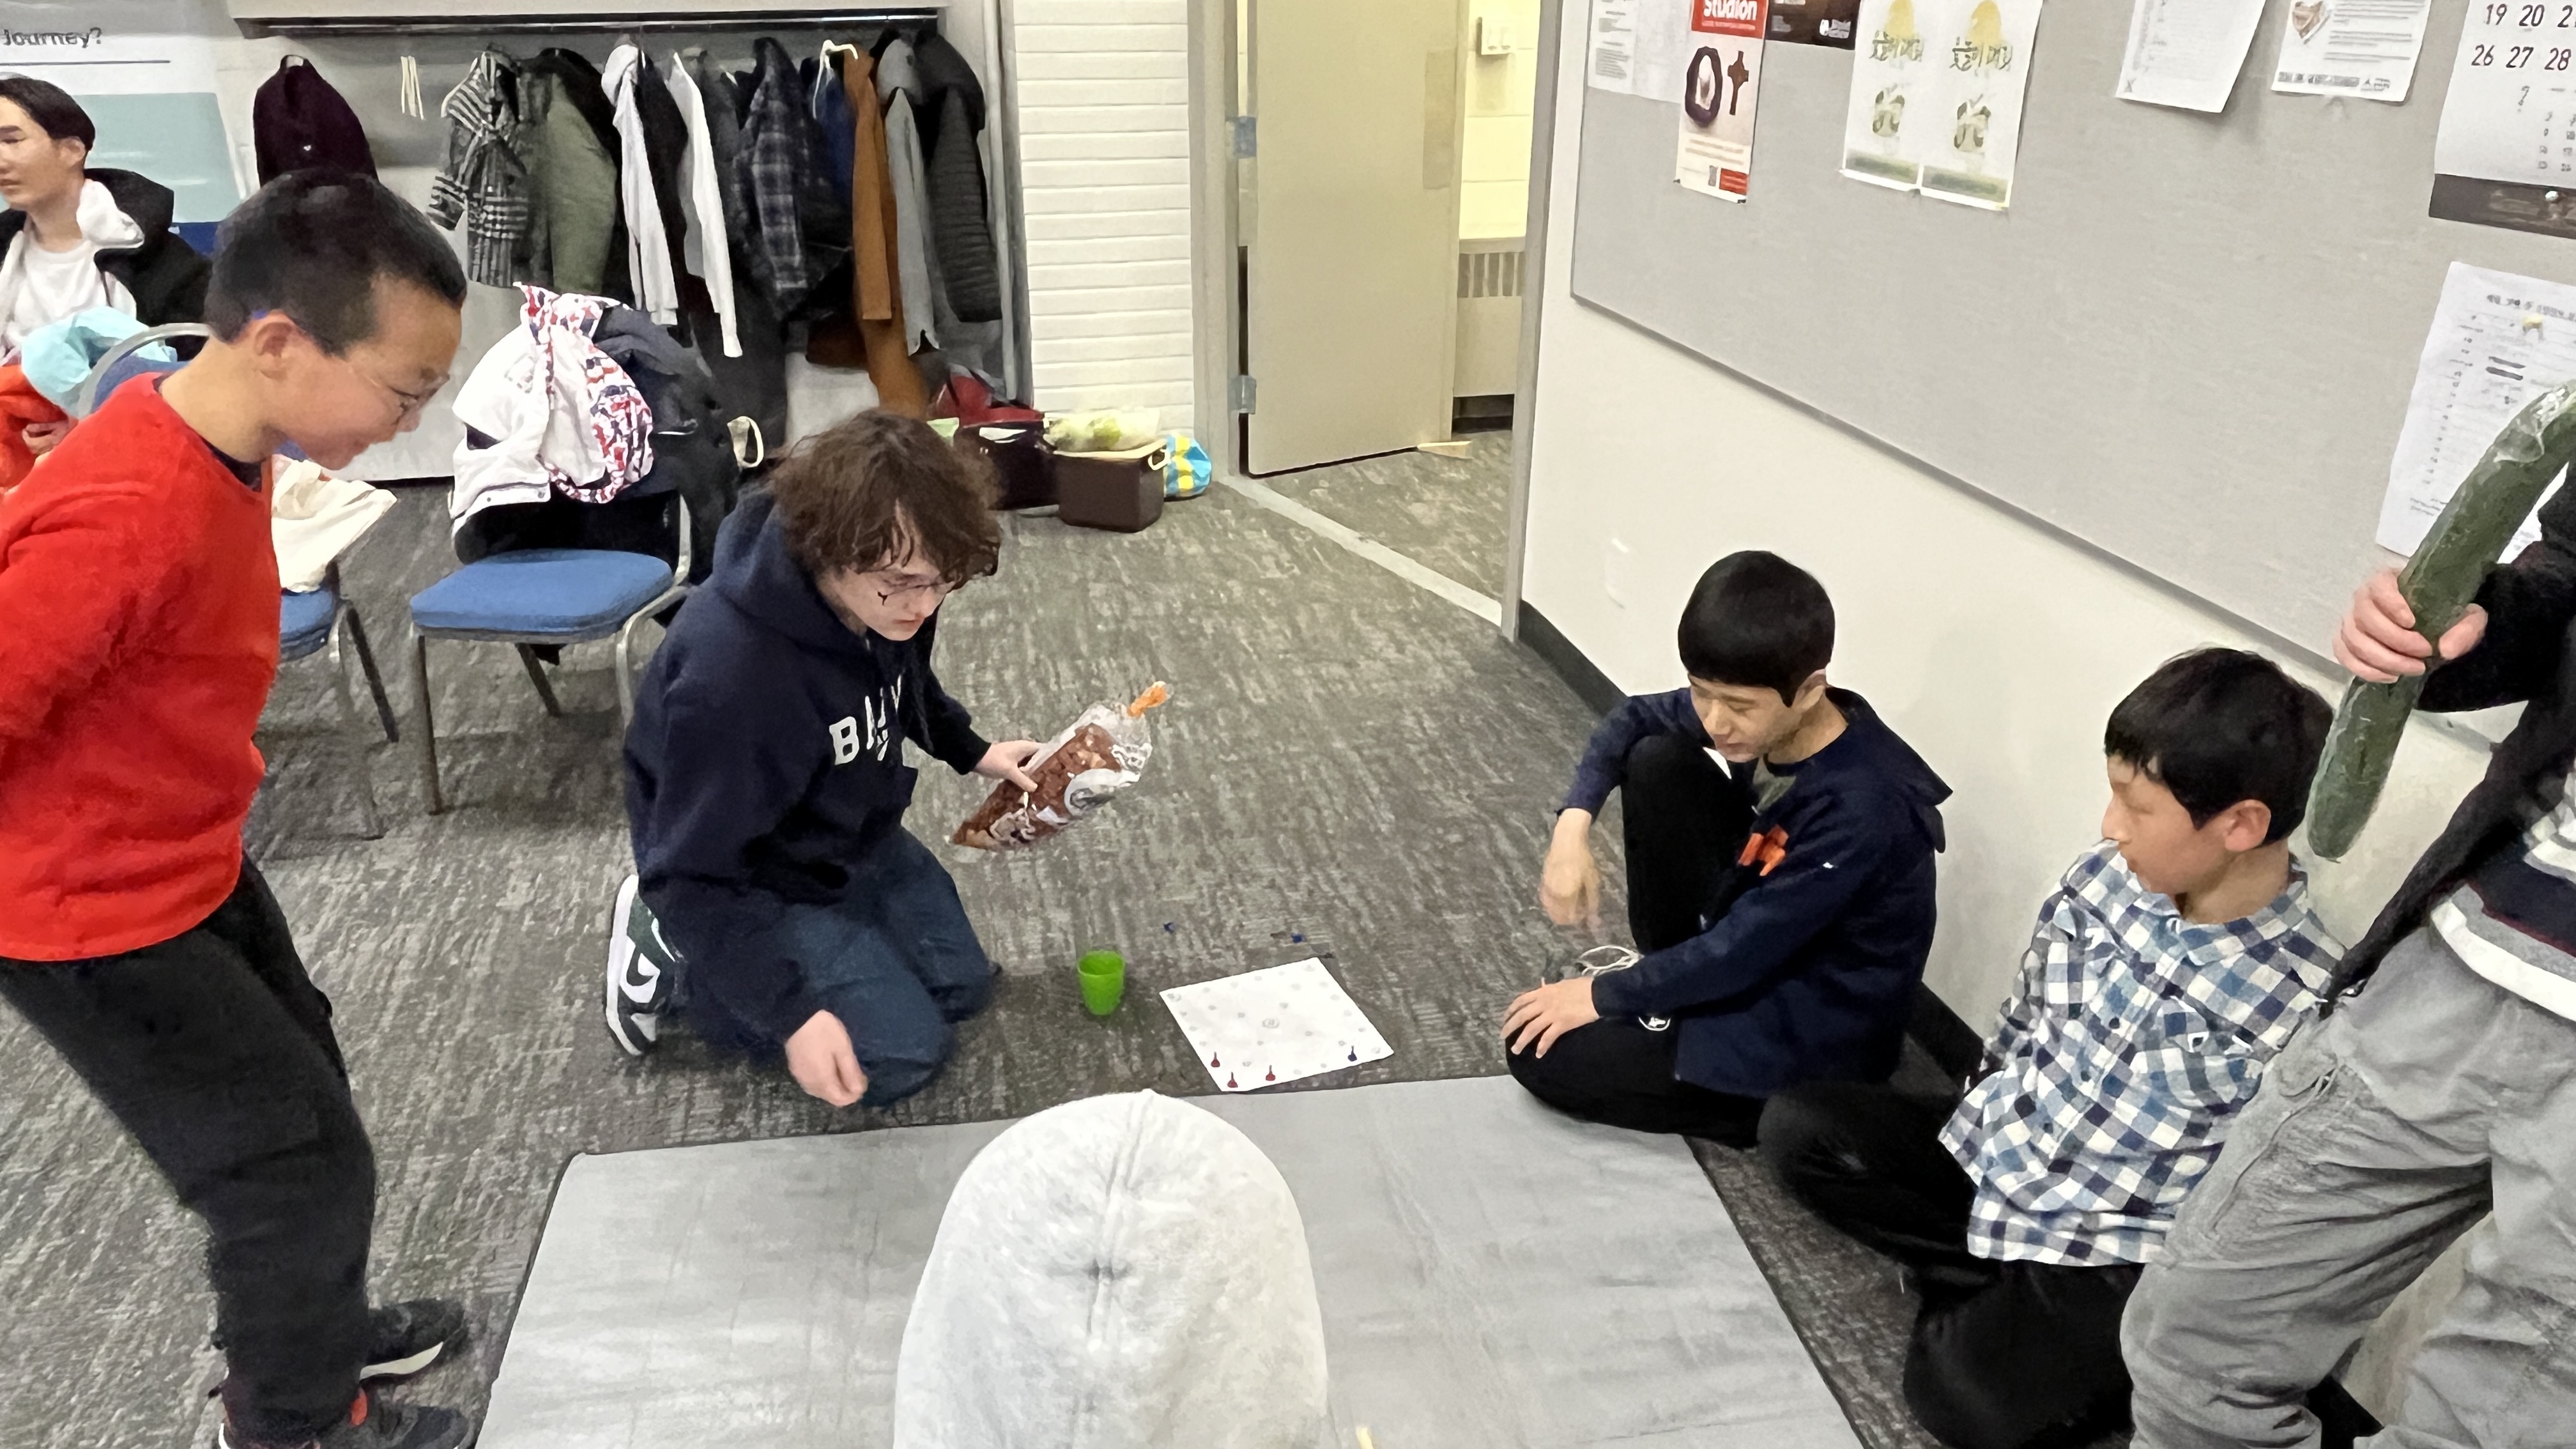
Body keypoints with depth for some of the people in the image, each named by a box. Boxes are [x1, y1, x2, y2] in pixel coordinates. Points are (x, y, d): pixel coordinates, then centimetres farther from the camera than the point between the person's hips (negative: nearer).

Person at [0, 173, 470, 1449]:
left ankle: (314, 1332, 48)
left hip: (193, 862, 9)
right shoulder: (126, 519, -34)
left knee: (300, 1094, 24)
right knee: (302, 1165, 5)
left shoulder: (210, 437, -5)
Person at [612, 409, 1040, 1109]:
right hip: (758, 883, -7)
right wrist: (791, 1013, -33)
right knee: (904, 1052, -9)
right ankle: (670, 956, 5)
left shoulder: (892, 601, -19)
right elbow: (694, 875, -31)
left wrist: (972, 753, 3)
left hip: (857, 839, 8)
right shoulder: (730, 672, -41)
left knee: (962, 987, 16)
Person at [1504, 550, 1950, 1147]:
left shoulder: (1860, 811, -34)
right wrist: (1573, 828, -11)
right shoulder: (1751, 710, -13)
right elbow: (1634, 719, 4)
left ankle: (1773, 1110, 2)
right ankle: (1672, 971, 6)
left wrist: (1603, 995, -15)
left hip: (1807, 1031, -7)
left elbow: (1739, 955, -27)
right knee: (1657, 760, -7)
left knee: (1539, 1051, -10)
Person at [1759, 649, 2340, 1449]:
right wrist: (1985, 1122, 10)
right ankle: (1994, 1283, -3)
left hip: (2111, 1250, -6)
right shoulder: (2106, 876, -7)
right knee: (1798, 1125, -7)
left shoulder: (2304, 1004, -23)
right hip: (1994, 1151, 6)